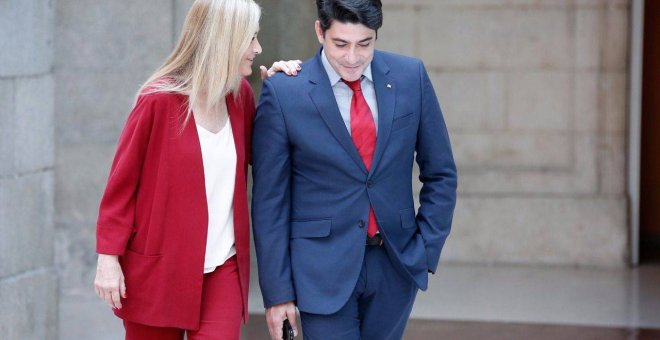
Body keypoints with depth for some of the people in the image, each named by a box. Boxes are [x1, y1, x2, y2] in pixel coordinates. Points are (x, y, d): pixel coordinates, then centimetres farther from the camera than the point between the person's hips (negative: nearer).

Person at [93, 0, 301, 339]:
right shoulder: (159, 100, -10)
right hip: (158, 271, -4)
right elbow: (121, 182, -7)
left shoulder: (240, 95, 5)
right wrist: (109, 257, -10)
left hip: (222, 271, 4)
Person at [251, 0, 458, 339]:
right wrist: (278, 291, -6)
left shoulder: (410, 77, 0)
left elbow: (440, 174, 9)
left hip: (395, 265, 3)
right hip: (324, 270, -3)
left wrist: (426, 251, 2)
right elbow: (269, 200, -5)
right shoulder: (283, 92, -8)